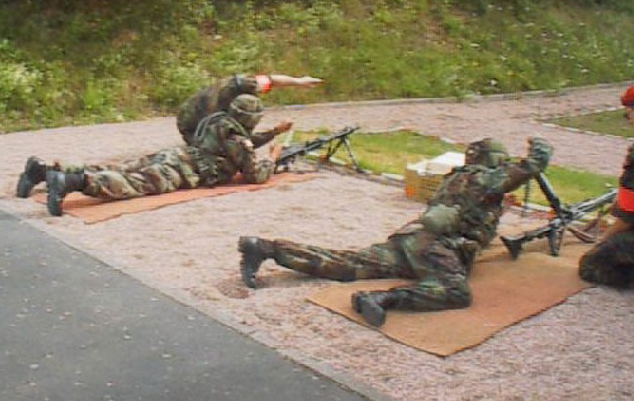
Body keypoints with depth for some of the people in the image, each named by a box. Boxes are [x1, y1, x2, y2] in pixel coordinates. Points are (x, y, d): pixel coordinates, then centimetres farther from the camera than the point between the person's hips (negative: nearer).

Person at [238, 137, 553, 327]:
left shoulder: (457, 177, 32)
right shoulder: (489, 177, 8)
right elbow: (535, 164, 13)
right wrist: (540, 145, 34)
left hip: (411, 235, 8)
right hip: (432, 242, -8)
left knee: (344, 265, -3)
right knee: (457, 292, -29)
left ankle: (264, 248, -13)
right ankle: (382, 298, -49)